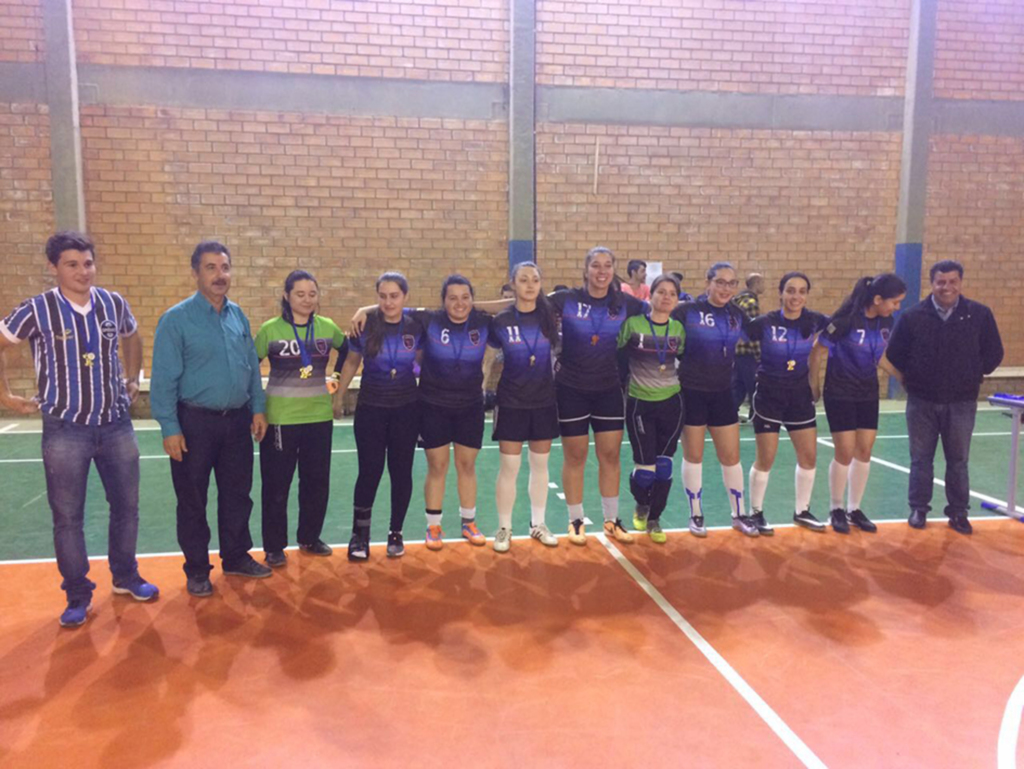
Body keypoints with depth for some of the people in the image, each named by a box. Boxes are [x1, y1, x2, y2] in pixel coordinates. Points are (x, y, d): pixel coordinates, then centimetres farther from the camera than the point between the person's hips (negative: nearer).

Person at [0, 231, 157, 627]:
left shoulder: (114, 304, 0)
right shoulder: (36, 310, -10)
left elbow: (132, 339, 20)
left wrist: (132, 381, 15)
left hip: (116, 424, 3)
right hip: (65, 430, -3)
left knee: (126, 505, 12)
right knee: (67, 516, 5)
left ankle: (126, 577, 31)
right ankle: (78, 595, 21)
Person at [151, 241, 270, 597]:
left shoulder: (238, 315, 6)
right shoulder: (176, 319, -10)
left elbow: (252, 366, 11)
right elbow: (164, 378, -11)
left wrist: (258, 408, 6)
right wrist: (170, 428, -14)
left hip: (237, 420, 5)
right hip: (195, 422, -4)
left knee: (237, 493, 15)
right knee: (193, 500, 8)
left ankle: (236, 556, 31)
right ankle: (196, 569, 23)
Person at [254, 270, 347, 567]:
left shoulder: (328, 327, 1)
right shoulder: (270, 329, -8)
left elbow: (349, 352, 19)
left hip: (319, 417, 3)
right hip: (280, 418, -3)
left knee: (317, 481, 12)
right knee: (276, 484, 6)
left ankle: (310, 538, 30)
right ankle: (274, 547, 20)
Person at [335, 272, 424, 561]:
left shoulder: (416, 327, -5)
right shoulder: (365, 326, -8)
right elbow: (351, 363, 4)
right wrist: (336, 397, 6)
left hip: (407, 409, 1)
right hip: (370, 409, -1)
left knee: (401, 471, 7)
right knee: (369, 471, -1)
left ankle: (396, 533, 21)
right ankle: (360, 534, 15)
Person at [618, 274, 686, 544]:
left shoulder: (679, 328, 3)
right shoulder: (632, 324, -8)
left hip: (671, 403, 3)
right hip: (640, 403, -3)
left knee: (664, 466, 5)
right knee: (645, 467, -2)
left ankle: (654, 520, 23)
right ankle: (641, 505, 30)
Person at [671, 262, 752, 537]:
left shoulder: (738, 315, 3)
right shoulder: (686, 311, -11)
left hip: (723, 393, 4)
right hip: (691, 392, -4)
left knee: (731, 456, 9)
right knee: (693, 456, 7)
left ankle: (739, 515, 24)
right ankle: (696, 515, 21)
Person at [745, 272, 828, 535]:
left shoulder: (815, 321, -7)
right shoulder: (764, 323, -18)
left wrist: (814, 384, 9)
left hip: (800, 393, 4)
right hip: (768, 394, -4)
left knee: (809, 456, 7)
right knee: (765, 459, 0)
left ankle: (802, 510, 26)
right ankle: (756, 513, 17)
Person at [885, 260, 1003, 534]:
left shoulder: (980, 314, -4)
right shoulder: (913, 316, -5)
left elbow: (994, 354, 5)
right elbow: (894, 355, 5)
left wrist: (972, 376, 6)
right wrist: (912, 378, 7)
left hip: (962, 403, 0)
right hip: (922, 401, 0)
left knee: (958, 460, 9)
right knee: (921, 458, 8)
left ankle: (958, 513, 21)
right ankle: (919, 509, 20)